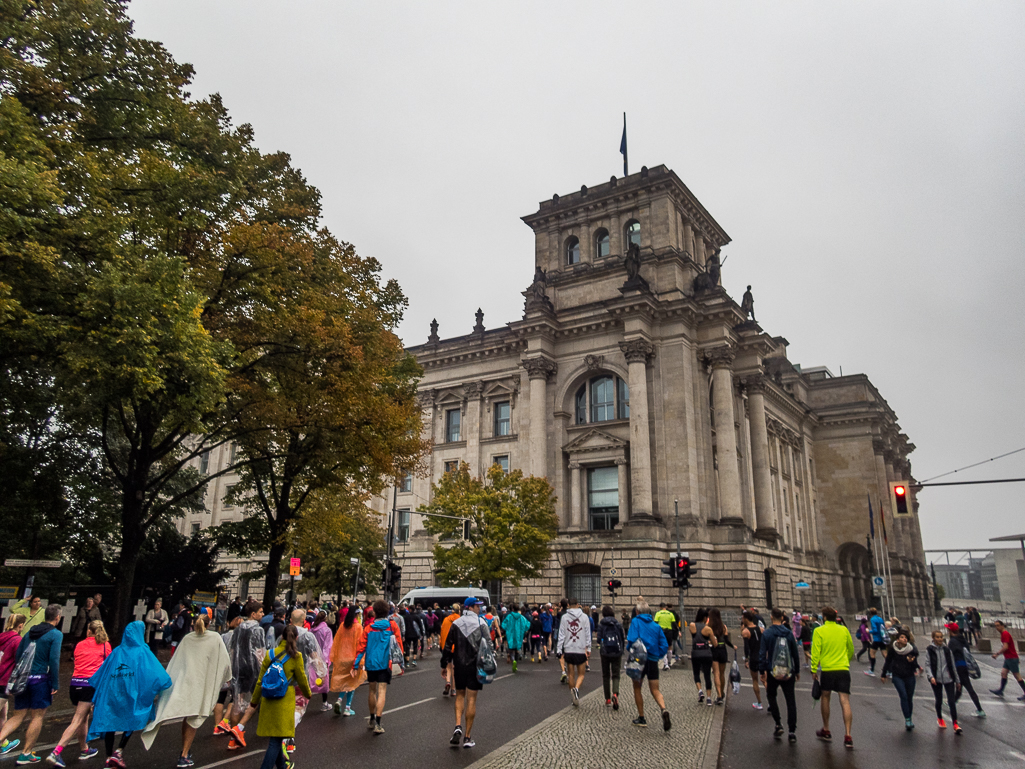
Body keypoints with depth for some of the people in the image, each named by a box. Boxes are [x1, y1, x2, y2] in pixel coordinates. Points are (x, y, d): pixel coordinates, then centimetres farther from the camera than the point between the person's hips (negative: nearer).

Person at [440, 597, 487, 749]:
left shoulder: (456, 623, 1)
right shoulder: (481, 623, -5)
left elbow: (447, 646, 2)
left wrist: (444, 664, 10)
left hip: (459, 665, 2)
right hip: (475, 666, -2)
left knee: (460, 695, 18)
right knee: (471, 699, 5)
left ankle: (458, 726, -2)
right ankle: (467, 737, 8)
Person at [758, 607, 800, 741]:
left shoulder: (766, 633, -7)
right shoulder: (789, 634, 1)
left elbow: (762, 654, -10)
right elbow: (795, 654, 7)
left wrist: (762, 672, -4)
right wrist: (797, 671, 18)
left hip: (773, 671, -2)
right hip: (788, 672, 2)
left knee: (771, 695, 18)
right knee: (790, 700, 8)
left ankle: (778, 724, 10)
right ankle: (792, 731, 6)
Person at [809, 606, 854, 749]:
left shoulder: (819, 631, -4)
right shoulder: (844, 630, 6)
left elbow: (816, 652, -8)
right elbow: (851, 649, 17)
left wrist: (814, 670, -1)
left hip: (827, 669, -2)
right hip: (844, 669, 2)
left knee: (825, 698, 16)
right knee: (845, 701, -1)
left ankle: (826, 731, 25)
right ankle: (848, 736, -9)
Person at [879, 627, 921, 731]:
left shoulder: (911, 649, -9)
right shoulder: (893, 648, -8)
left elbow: (915, 664, -7)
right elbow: (888, 661, 4)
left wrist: (912, 661, -31)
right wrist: (884, 674, 10)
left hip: (909, 676, 1)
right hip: (897, 676, -1)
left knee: (909, 697, 9)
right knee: (904, 696, -13)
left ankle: (909, 720, 25)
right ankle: (907, 719, -7)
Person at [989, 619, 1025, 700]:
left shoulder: (1005, 634, -17)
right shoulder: (1003, 634, 13)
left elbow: (1005, 647, -22)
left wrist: (997, 654, -16)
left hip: (1011, 658, -9)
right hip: (1008, 658, 9)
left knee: (1017, 676, -2)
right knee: (1003, 673, 6)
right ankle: (1000, 691, 8)